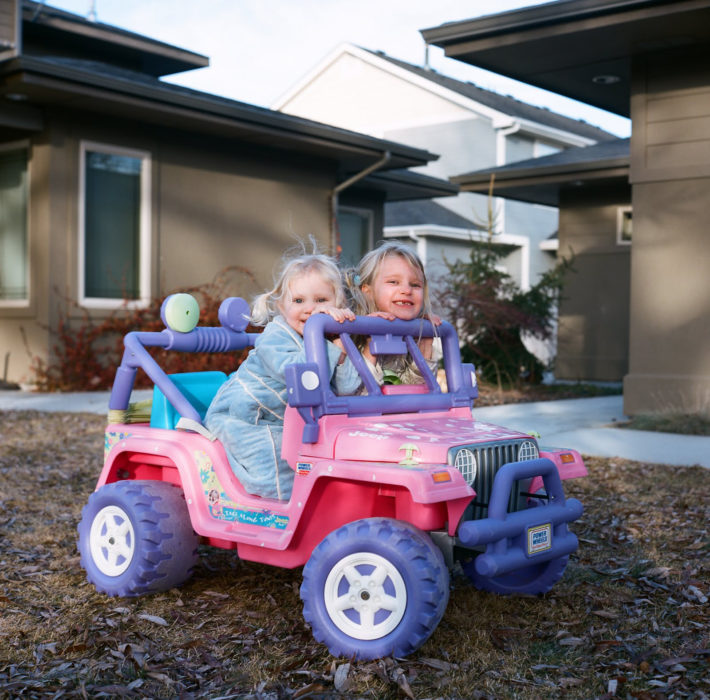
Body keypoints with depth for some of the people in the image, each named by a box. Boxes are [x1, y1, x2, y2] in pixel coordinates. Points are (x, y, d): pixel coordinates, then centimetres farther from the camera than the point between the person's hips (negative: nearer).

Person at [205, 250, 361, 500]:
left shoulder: (330, 338, 0)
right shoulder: (275, 335, -20)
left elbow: (347, 388, -11)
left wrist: (342, 353, -25)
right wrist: (334, 348, -36)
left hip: (284, 422, 7)